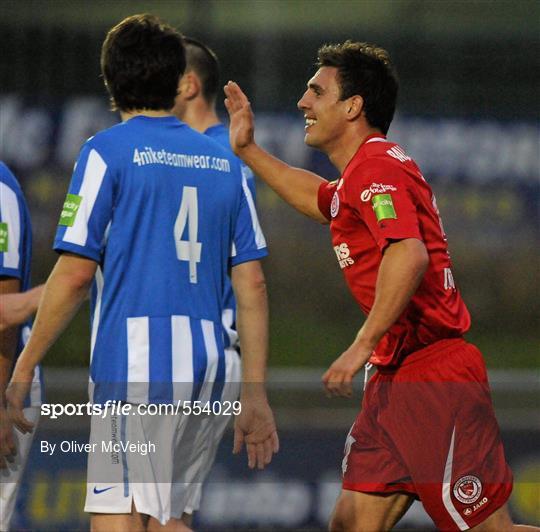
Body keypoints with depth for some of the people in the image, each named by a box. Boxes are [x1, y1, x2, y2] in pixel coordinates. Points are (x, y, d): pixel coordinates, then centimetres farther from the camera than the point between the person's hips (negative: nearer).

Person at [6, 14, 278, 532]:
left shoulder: (106, 151, -1)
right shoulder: (222, 161, 15)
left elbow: (74, 275, -6)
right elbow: (252, 286, 13)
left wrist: (22, 371, 1)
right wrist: (254, 394, 16)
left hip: (134, 362, -6)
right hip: (204, 367, 6)